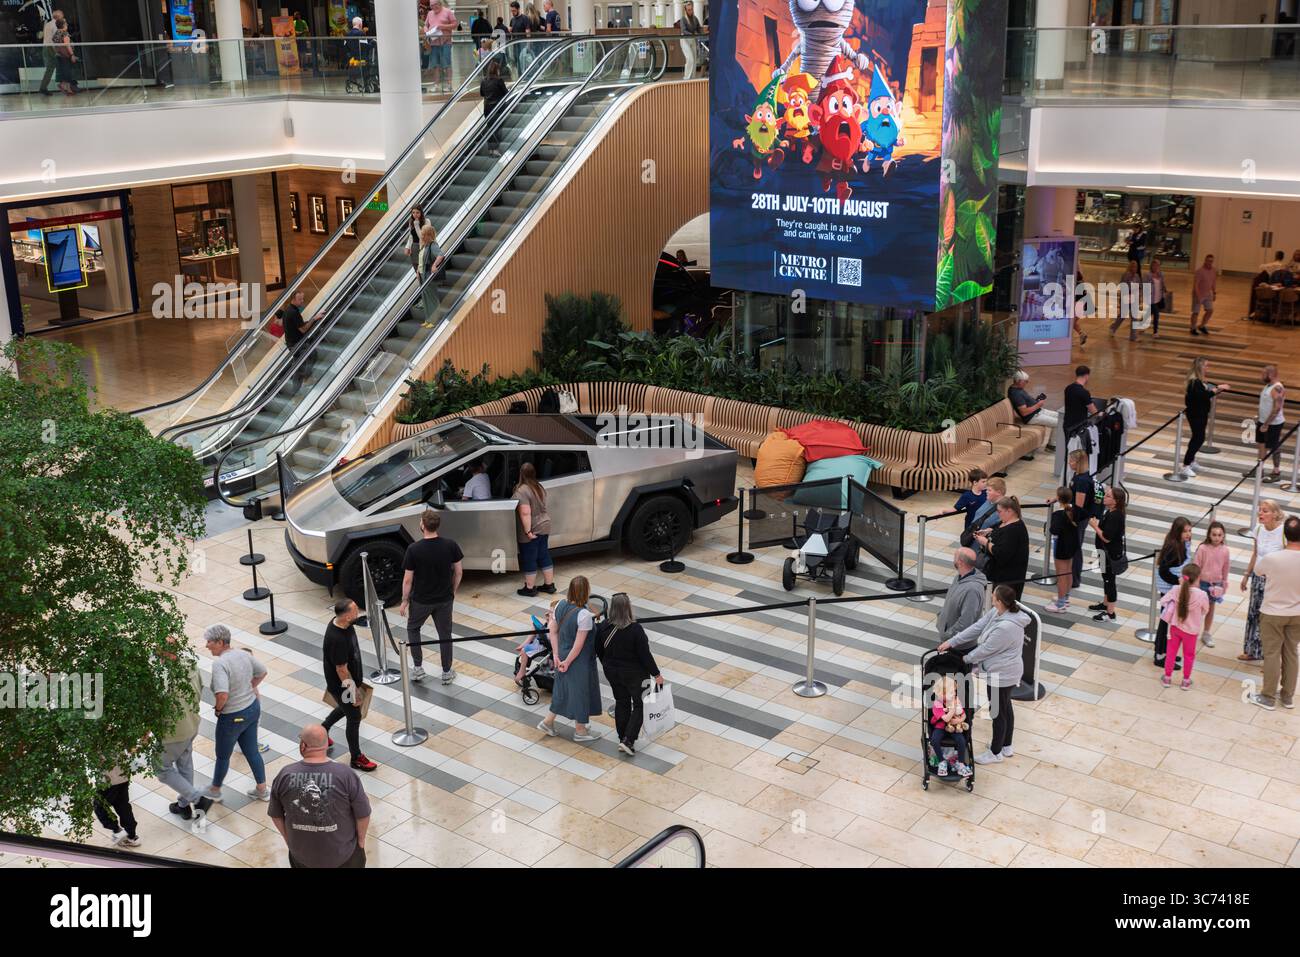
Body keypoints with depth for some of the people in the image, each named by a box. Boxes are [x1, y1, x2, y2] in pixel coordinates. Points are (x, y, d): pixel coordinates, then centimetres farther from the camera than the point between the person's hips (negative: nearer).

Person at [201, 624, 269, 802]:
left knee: (223, 755, 16)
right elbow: (262, 672, 12)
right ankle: (262, 790, 31)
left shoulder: (219, 663, -27)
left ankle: (215, 791, 37)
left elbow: (222, 695, -36)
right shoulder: (244, 654, -3)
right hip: (253, 708, 7)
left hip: (233, 717, -7)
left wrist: (218, 708, -16)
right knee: (252, 751, 21)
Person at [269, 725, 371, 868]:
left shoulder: (284, 775, -15)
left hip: (301, 852, 2)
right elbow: (363, 815, -12)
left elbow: (275, 815, -1)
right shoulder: (346, 775, -22)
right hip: (340, 853, -2)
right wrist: (361, 839, 8)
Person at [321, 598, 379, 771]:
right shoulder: (337, 639, -38)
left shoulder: (341, 624, -9)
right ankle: (356, 758, 26)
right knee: (354, 717, 8)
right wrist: (353, 691, -17)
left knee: (345, 708, 30)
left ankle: (323, 729, 52)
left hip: (352, 679, 9)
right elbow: (342, 670, -28)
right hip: (342, 685, -9)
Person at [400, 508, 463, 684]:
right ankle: (447, 673, 25)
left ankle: (418, 668, 22)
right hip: (445, 599, 2)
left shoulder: (413, 549, -21)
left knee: (413, 629, 23)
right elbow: (459, 572, -2)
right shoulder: (450, 545, -13)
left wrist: (404, 600, 0)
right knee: (445, 634, 16)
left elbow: (408, 579, -14)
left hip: (421, 600, -2)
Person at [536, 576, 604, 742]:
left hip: (563, 655, 7)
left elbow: (553, 631, -1)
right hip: (580, 660, -7)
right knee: (580, 689, 13)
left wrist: (556, 655, 4)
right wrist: (567, 662, -13)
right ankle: (580, 730, 30)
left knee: (563, 687, 25)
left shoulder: (561, 605, -8)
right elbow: (579, 644, -25)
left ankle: (548, 721, 35)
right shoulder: (584, 614, -28)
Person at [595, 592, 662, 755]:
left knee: (621, 703, 21)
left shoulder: (603, 628, -12)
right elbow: (645, 655, -20)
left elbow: (599, 651, 1)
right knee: (639, 705, 13)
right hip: (634, 674, -5)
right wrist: (656, 674, -7)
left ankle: (622, 739, 29)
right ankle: (628, 740, 4)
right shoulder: (635, 630, -26)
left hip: (612, 673, 5)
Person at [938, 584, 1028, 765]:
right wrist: (951, 642, -1)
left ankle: (996, 753, 27)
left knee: (998, 712, 9)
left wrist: (967, 659, -6)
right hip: (1006, 672, 10)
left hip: (1001, 675, -10)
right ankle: (1006, 746, 41)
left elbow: (986, 649, -23)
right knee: (1006, 708, 24)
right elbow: (976, 627, 0)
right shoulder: (997, 612, -6)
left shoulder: (1005, 627, -35)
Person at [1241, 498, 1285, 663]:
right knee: (1254, 614, 16)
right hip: (1258, 577, 6)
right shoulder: (1259, 529, -1)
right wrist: (1247, 575, 18)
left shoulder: (1283, 533, -20)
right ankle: (1253, 651, 32)